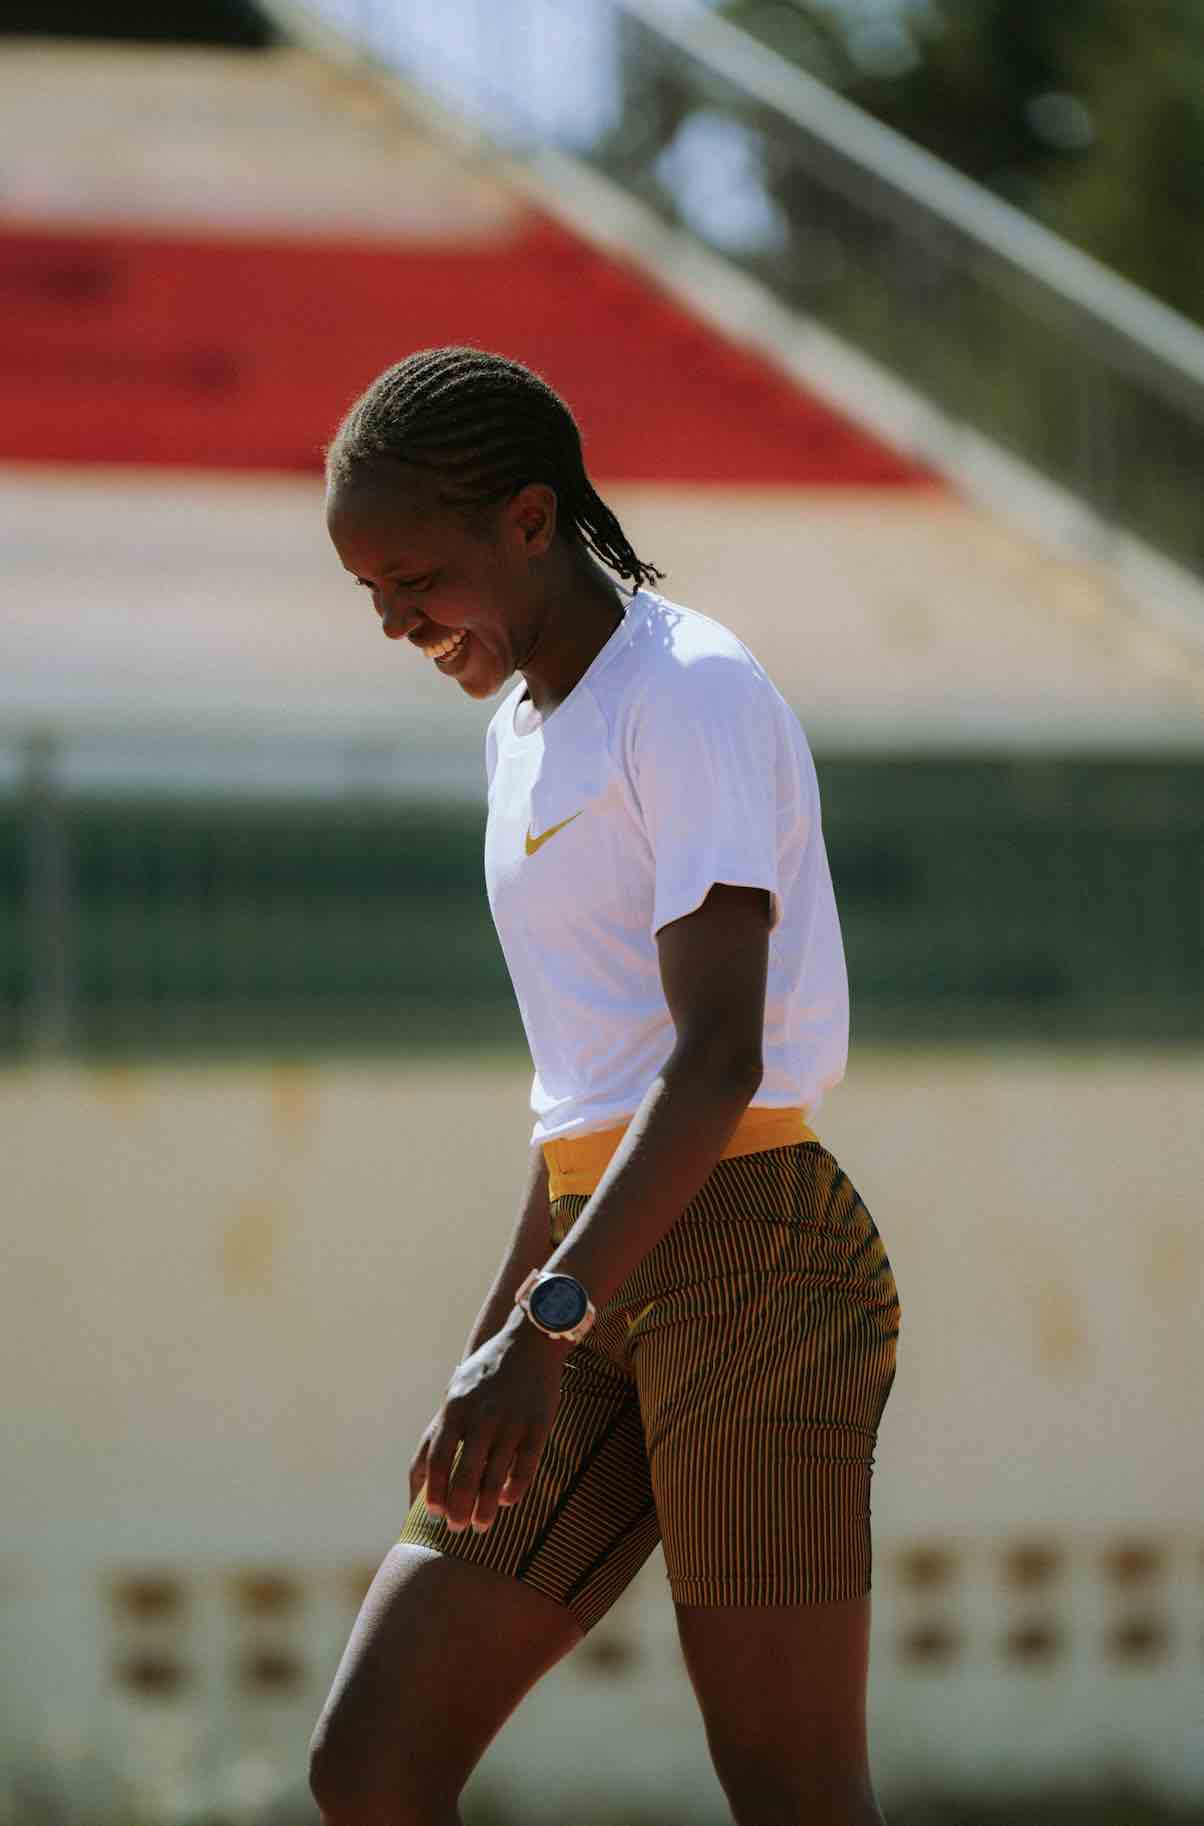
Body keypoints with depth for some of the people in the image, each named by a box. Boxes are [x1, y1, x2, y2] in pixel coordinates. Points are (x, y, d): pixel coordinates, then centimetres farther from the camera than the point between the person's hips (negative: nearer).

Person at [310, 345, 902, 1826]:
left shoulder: (693, 693, -8)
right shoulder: (529, 731, 19)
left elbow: (718, 1056, -19)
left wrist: (545, 1325, -27)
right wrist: (492, 1348, 25)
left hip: (754, 1265, -9)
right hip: (609, 1282, 9)